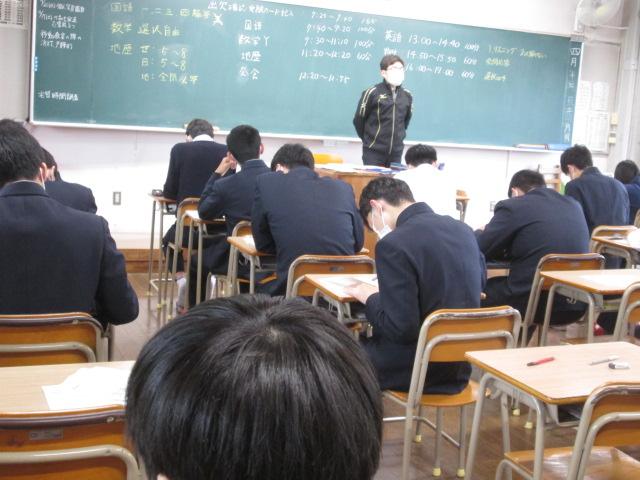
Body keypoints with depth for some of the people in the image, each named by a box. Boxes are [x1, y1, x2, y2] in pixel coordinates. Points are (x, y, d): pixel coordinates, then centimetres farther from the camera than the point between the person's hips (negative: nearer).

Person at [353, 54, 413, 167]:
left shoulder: (407, 96, 5)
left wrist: (398, 137, 16)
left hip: (396, 152, 4)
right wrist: (369, 139, 7)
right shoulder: (372, 93, -9)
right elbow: (358, 120, -2)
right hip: (374, 151, -4)